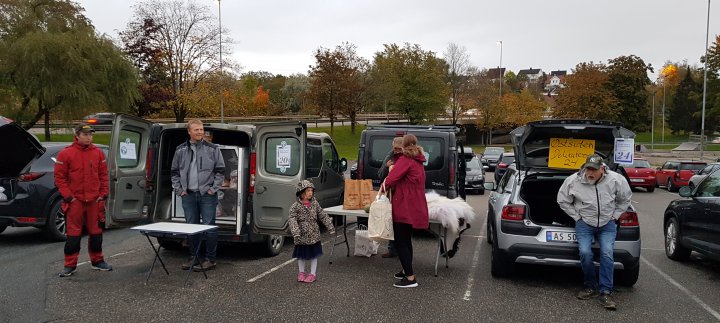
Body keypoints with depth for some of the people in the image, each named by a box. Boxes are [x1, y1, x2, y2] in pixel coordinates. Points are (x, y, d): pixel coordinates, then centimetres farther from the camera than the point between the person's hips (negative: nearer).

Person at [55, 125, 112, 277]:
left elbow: (103, 175, 10)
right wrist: (68, 196, -9)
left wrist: (103, 194, 4)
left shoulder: (98, 153, 6)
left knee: (96, 232, 11)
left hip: (94, 201, 3)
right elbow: (59, 177, -4)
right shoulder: (66, 153, -4)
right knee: (73, 233, 0)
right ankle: (70, 265, 9)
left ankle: (97, 261, 24)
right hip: (75, 201, -3)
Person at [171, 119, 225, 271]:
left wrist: (213, 188, -5)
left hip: (207, 195, -3)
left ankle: (210, 259, 6)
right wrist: (179, 189, 7)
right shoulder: (180, 150, 9)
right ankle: (194, 257, 21)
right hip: (188, 195, 3)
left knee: (209, 227, -3)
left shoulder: (212, 149, 1)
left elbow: (220, 171, 2)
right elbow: (174, 172, 16)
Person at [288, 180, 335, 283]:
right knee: (301, 255, 12)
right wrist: (296, 232, -31)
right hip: (302, 236, -2)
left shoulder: (315, 203, -1)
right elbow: (292, 220, -18)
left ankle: (313, 273, 21)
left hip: (314, 235, 2)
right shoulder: (296, 206, -11)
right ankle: (301, 272, 30)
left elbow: (323, 216, 5)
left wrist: (330, 227, 3)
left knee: (313, 255, 9)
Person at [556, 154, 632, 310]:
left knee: (607, 253, -18)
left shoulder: (615, 180, -9)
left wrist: (614, 216, 4)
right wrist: (577, 216, 0)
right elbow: (562, 200, 4)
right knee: (585, 253, -19)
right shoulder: (573, 181, -11)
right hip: (584, 224, 0)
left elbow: (625, 199, 9)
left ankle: (606, 292, -8)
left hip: (607, 224, 0)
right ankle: (591, 287, 3)